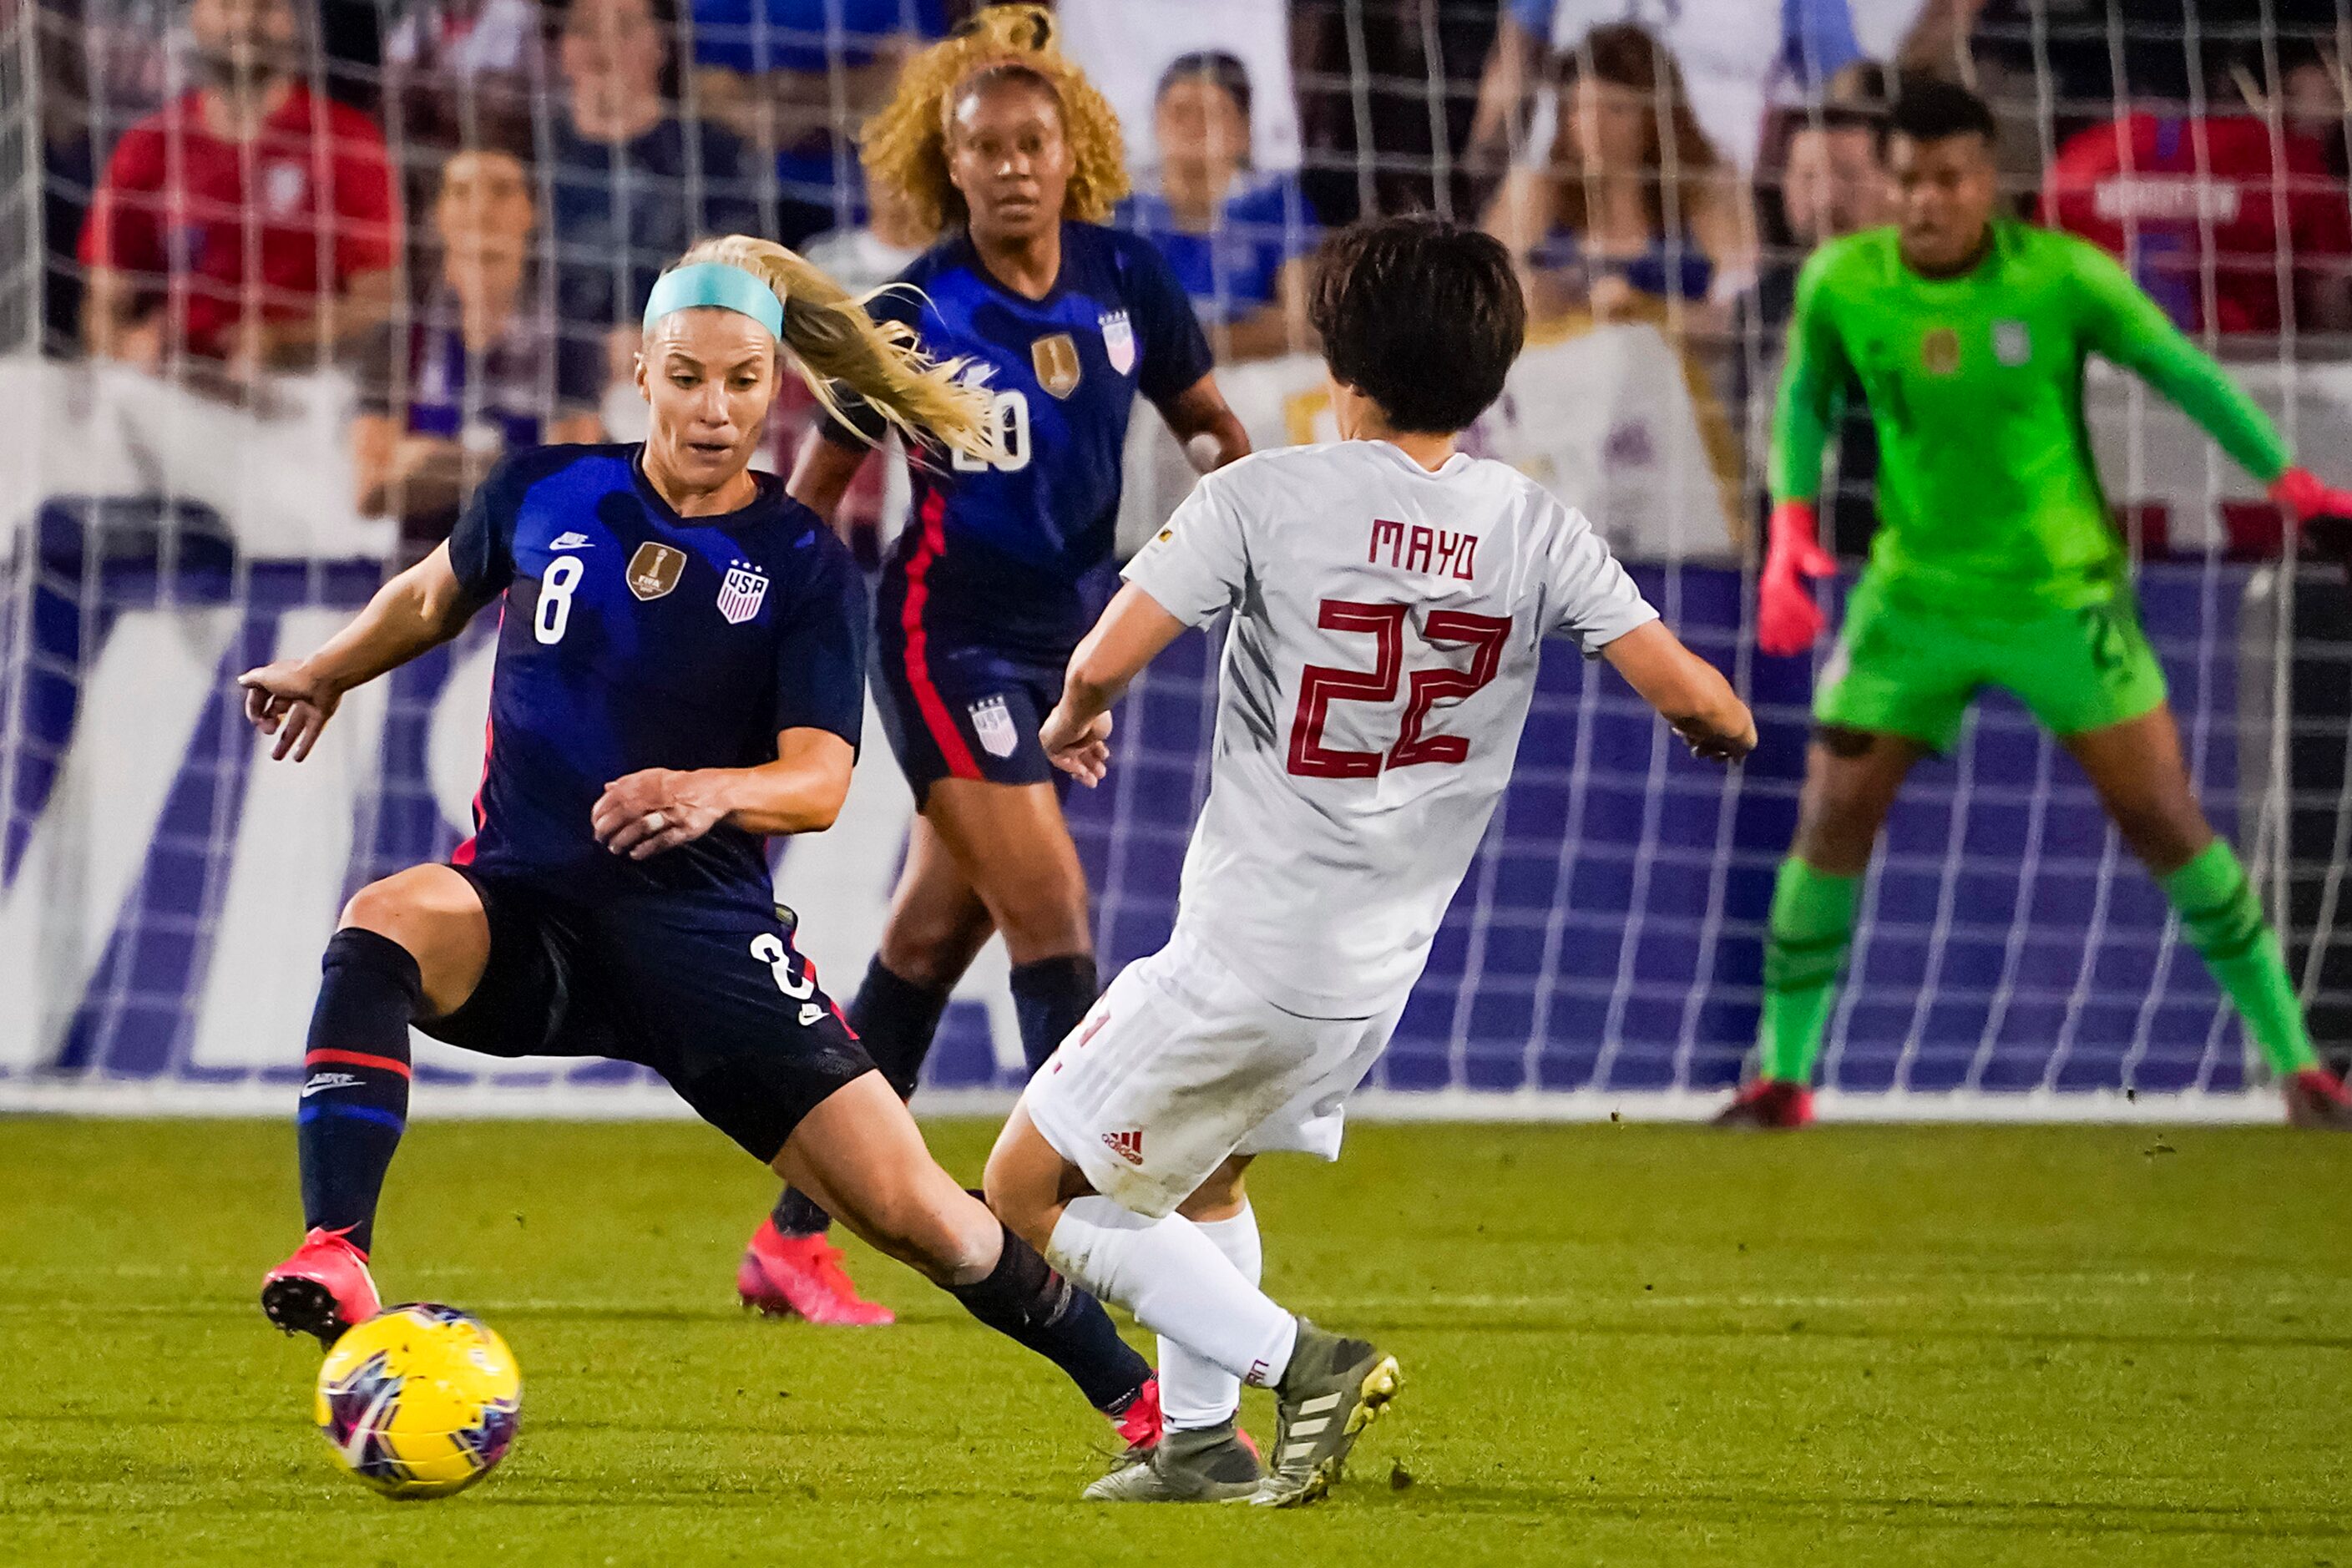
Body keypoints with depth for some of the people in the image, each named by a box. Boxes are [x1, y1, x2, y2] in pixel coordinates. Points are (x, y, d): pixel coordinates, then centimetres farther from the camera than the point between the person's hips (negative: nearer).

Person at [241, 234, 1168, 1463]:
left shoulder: (803, 567, -3)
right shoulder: (547, 492, 2)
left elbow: (819, 781, -15)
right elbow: (437, 592, 26)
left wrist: (711, 793, -33)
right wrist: (324, 673, 25)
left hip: (702, 933, -1)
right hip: (523, 905, 1)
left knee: (910, 1211, -7)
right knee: (381, 925, -35)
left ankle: (1139, 1397, 15)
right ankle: (333, 1260, -43)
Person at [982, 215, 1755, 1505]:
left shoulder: (1268, 494, -14)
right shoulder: (1533, 528, -3)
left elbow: (1103, 662, -17)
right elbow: (1684, 691, -7)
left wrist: (1074, 718, 7)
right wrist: (1724, 727, 17)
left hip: (1242, 957, -6)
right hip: (1378, 970, 6)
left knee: (1027, 1193, 6)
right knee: (1204, 1171, 30)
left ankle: (1297, 1362, -4)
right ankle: (1198, 1444, 31)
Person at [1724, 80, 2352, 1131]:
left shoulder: (2062, 277, -15)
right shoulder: (1840, 284, -8)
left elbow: (2179, 369, -6)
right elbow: (1806, 399, 9)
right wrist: (1790, 523, -4)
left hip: (2062, 597, -2)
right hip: (1915, 598, 2)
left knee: (2167, 823, -3)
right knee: (1831, 822, -4)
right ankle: (1781, 1077, 9)